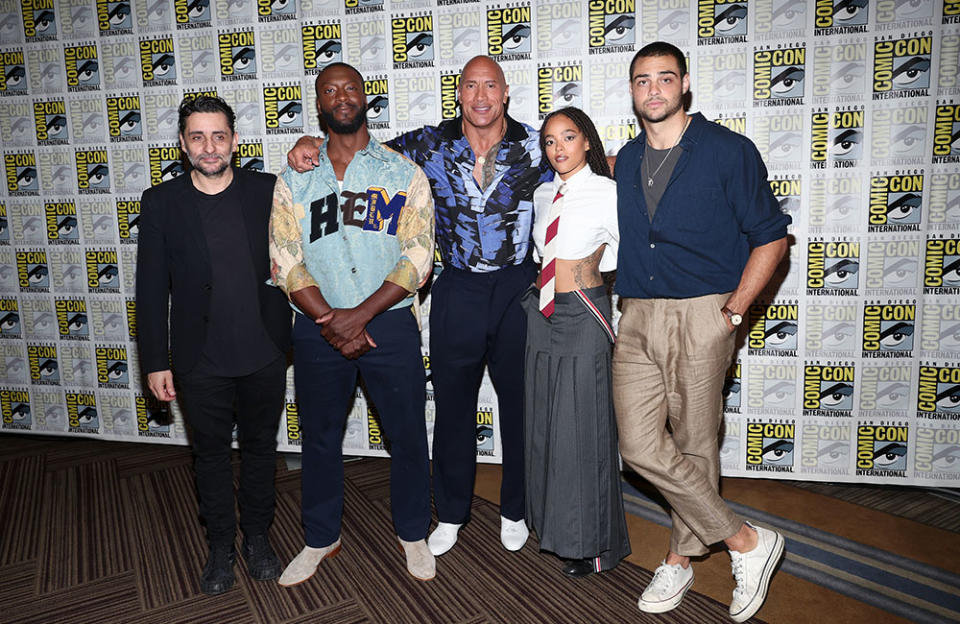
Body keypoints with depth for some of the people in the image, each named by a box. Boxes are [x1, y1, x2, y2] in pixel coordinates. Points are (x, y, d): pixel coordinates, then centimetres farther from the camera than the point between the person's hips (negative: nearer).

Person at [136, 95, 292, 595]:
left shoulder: (267, 191, -3)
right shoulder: (160, 203, -3)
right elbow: (151, 289, -1)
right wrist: (155, 362, -2)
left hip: (264, 353, 1)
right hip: (201, 361, 0)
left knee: (260, 448, 16)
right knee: (211, 454, 15)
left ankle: (257, 536, 36)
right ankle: (221, 545, 34)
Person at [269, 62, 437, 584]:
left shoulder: (404, 174, 0)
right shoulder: (294, 181, 6)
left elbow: (417, 259, -8)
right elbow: (286, 263, -1)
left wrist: (358, 316, -16)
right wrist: (332, 323, -13)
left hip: (390, 324, -1)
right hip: (317, 330, 2)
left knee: (407, 434, 7)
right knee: (320, 437, 14)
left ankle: (412, 533, 31)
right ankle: (321, 538, 35)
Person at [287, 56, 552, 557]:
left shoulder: (533, 146, -3)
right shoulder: (432, 144, -1)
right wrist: (310, 143, -12)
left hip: (517, 288, 0)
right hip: (457, 290, 1)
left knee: (519, 403, 10)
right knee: (453, 404, 10)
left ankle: (515, 511, 31)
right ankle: (450, 514, 30)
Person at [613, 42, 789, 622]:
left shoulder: (729, 151, -1)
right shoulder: (626, 160, 15)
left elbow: (770, 237, 0)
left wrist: (733, 310, -6)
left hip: (701, 317, -5)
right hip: (636, 318, 5)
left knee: (695, 447, 1)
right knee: (642, 446, -2)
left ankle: (680, 560, 23)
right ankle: (747, 540, 17)